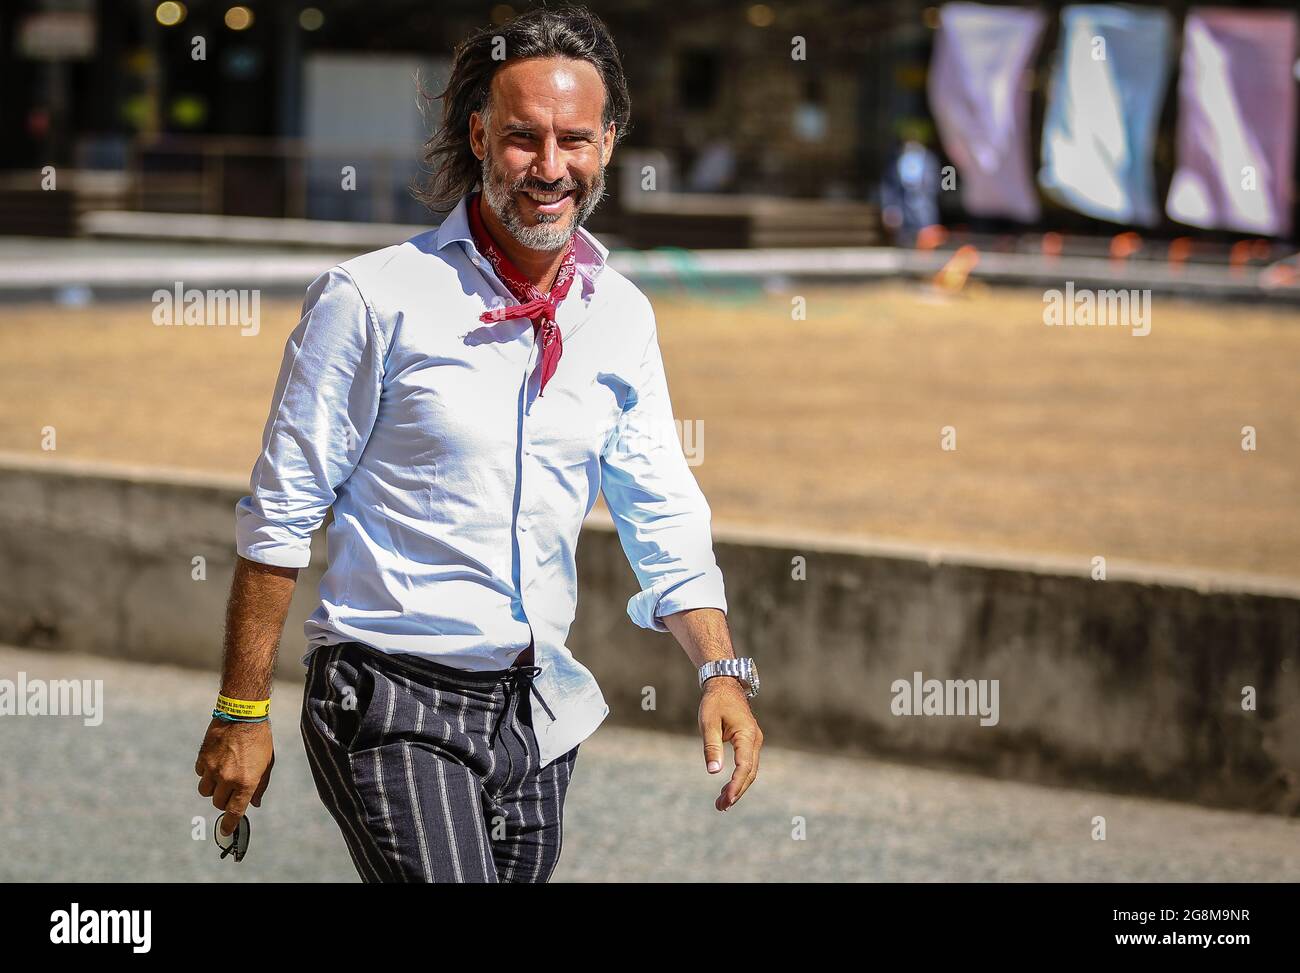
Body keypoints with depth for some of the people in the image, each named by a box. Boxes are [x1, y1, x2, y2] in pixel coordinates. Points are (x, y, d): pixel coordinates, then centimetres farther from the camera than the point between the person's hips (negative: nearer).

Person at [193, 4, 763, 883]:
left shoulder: (622, 317, 7)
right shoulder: (375, 299, -10)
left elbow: (664, 515, 11)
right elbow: (281, 516, -6)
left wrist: (722, 669, -5)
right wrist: (243, 713, -7)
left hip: (537, 710, 6)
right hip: (392, 702, -6)